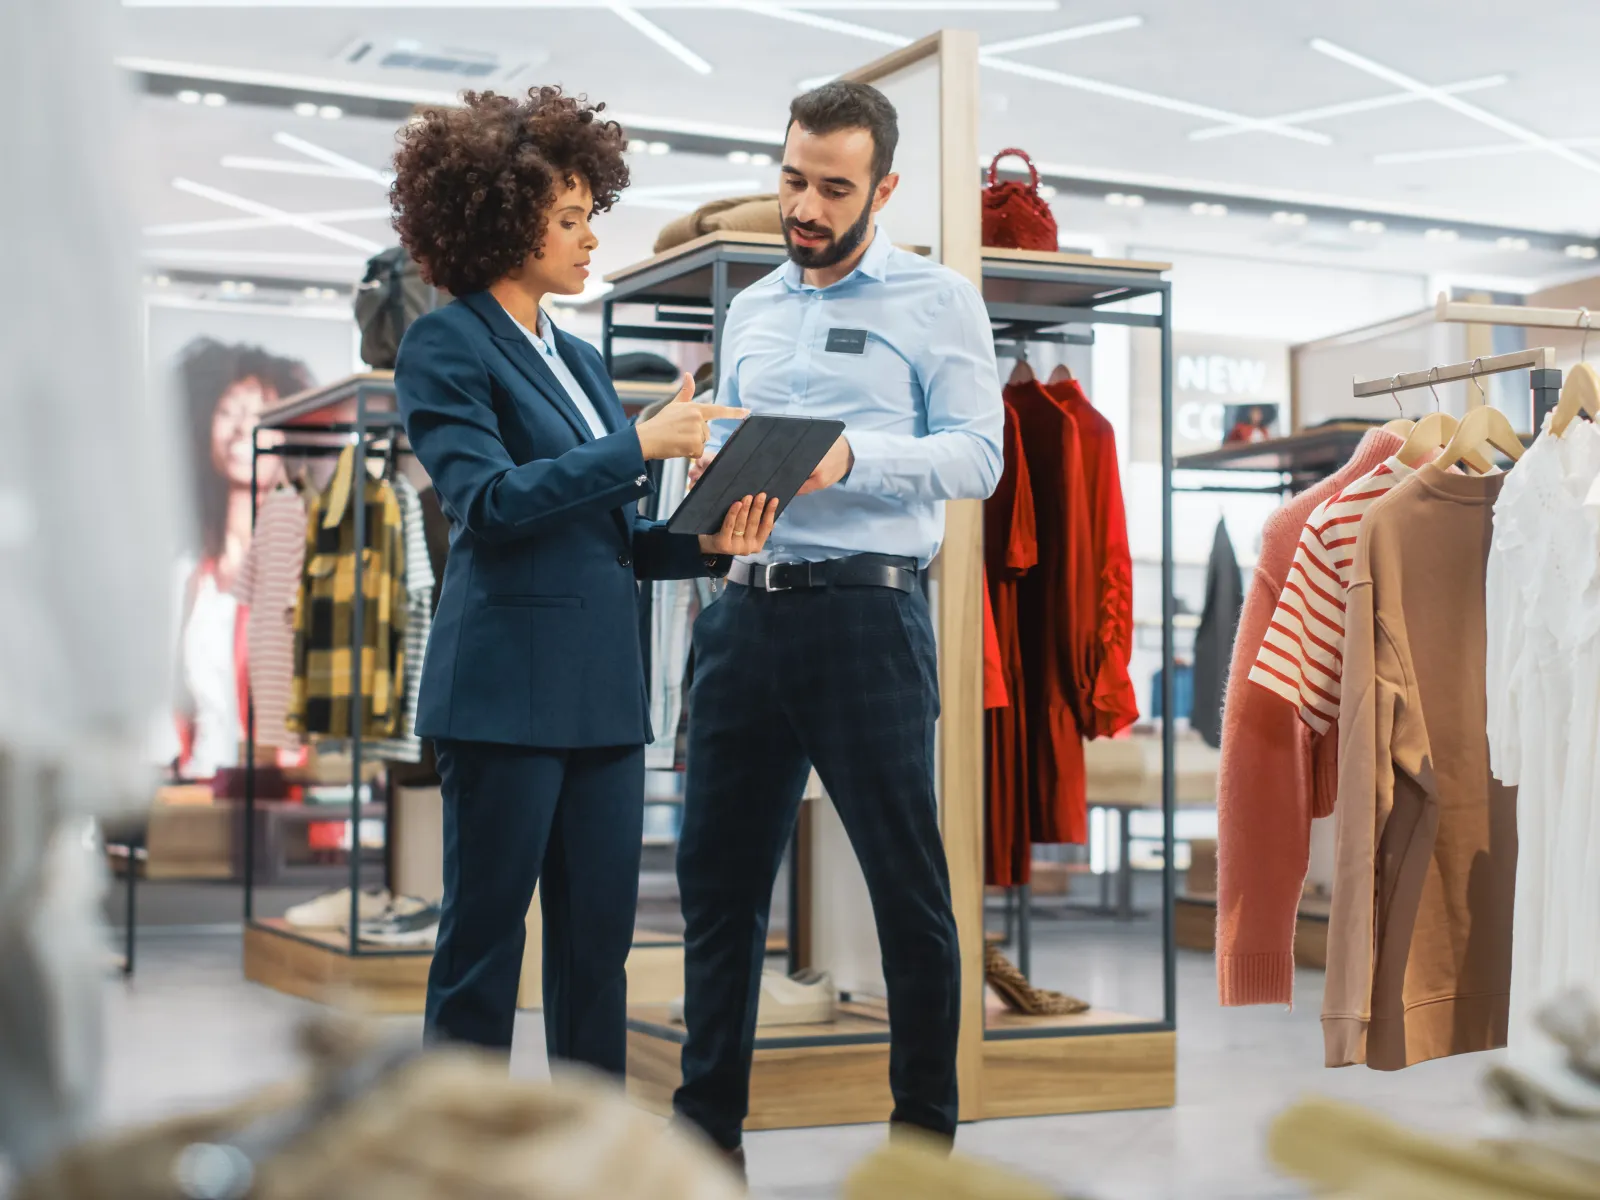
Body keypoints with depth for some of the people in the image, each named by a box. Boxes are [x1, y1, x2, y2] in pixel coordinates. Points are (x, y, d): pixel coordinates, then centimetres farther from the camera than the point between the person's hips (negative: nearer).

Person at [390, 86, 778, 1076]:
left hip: (603, 693, 7)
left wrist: (706, 542, 1)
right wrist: (641, 445, -17)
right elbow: (487, 498, -17)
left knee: (599, 940, 8)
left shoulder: (579, 360, 19)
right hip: (507, 686, -7)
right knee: (485, 940, 0)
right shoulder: (448, 345, -4)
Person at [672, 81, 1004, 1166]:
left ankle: (927, 1129, 14)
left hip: (866, 616, -5)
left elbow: (978, 454, -8)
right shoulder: (752, 310, 19)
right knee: (719, 874, 8)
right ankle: (706, 1133, 19)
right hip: (748, 615, 6)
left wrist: (852, 455, -23)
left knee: (908, 882, 1)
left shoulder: (938, 301, 3)